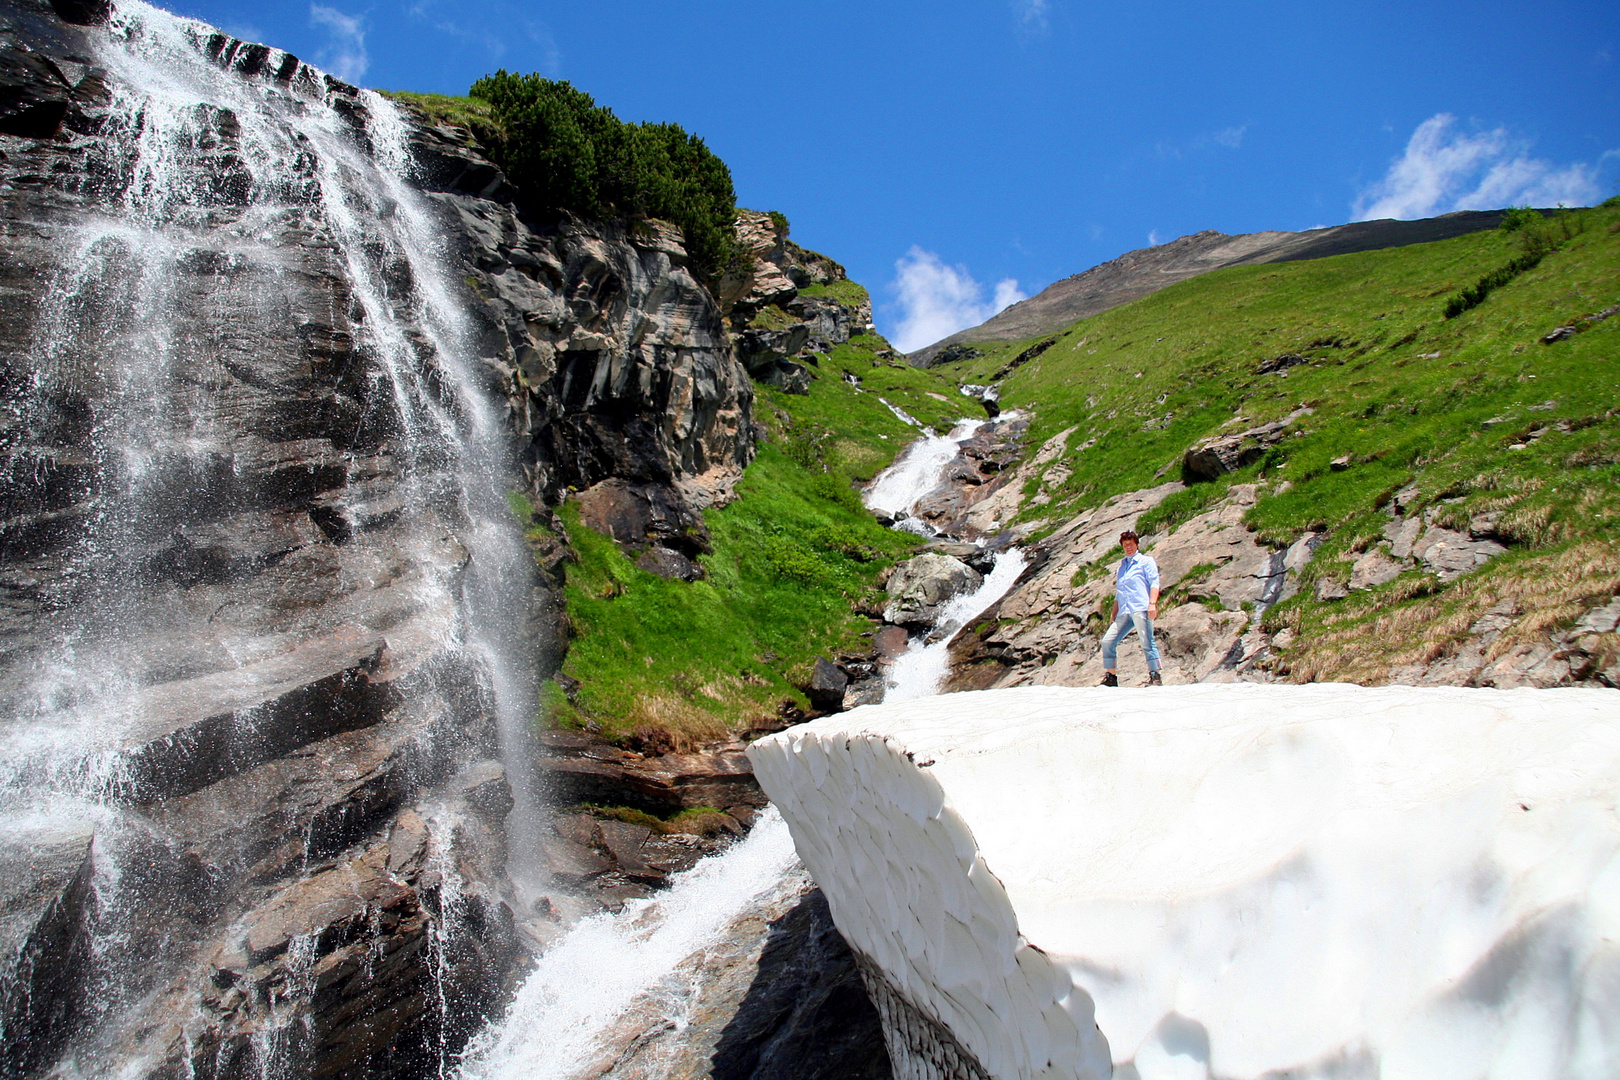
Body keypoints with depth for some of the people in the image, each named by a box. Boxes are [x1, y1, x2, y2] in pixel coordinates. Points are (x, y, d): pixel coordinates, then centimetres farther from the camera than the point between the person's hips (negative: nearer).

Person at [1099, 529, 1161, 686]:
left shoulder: (1146, 561, 11)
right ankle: (1110, 678, 3)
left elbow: (1154, 582, -2)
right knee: (1107, 641, -2)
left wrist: (1152, 603, -16)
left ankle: (1155, 678, -15)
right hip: (1124, 613, 6)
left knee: (1147, 642, -14)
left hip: (1141, 609, -6)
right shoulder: (1121, 568, 29)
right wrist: (1114, 615, 20)